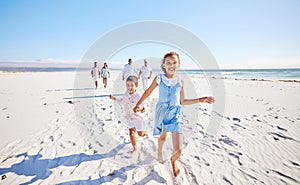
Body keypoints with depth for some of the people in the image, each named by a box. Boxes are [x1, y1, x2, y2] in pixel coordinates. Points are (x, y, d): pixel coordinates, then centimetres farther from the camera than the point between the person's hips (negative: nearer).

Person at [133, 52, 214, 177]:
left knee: (178, 150, -5)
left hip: (176, 114, 0)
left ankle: (173, 161, 32)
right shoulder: (159, 78, -4)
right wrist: (138, 105, 5)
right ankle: (160, 152, 59)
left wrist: (200, 100, 4)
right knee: (162, 137, 23)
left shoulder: (180, 81, 0)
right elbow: (148, 92, 7)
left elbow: (182, 102, 8)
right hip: (162, 112, 0)